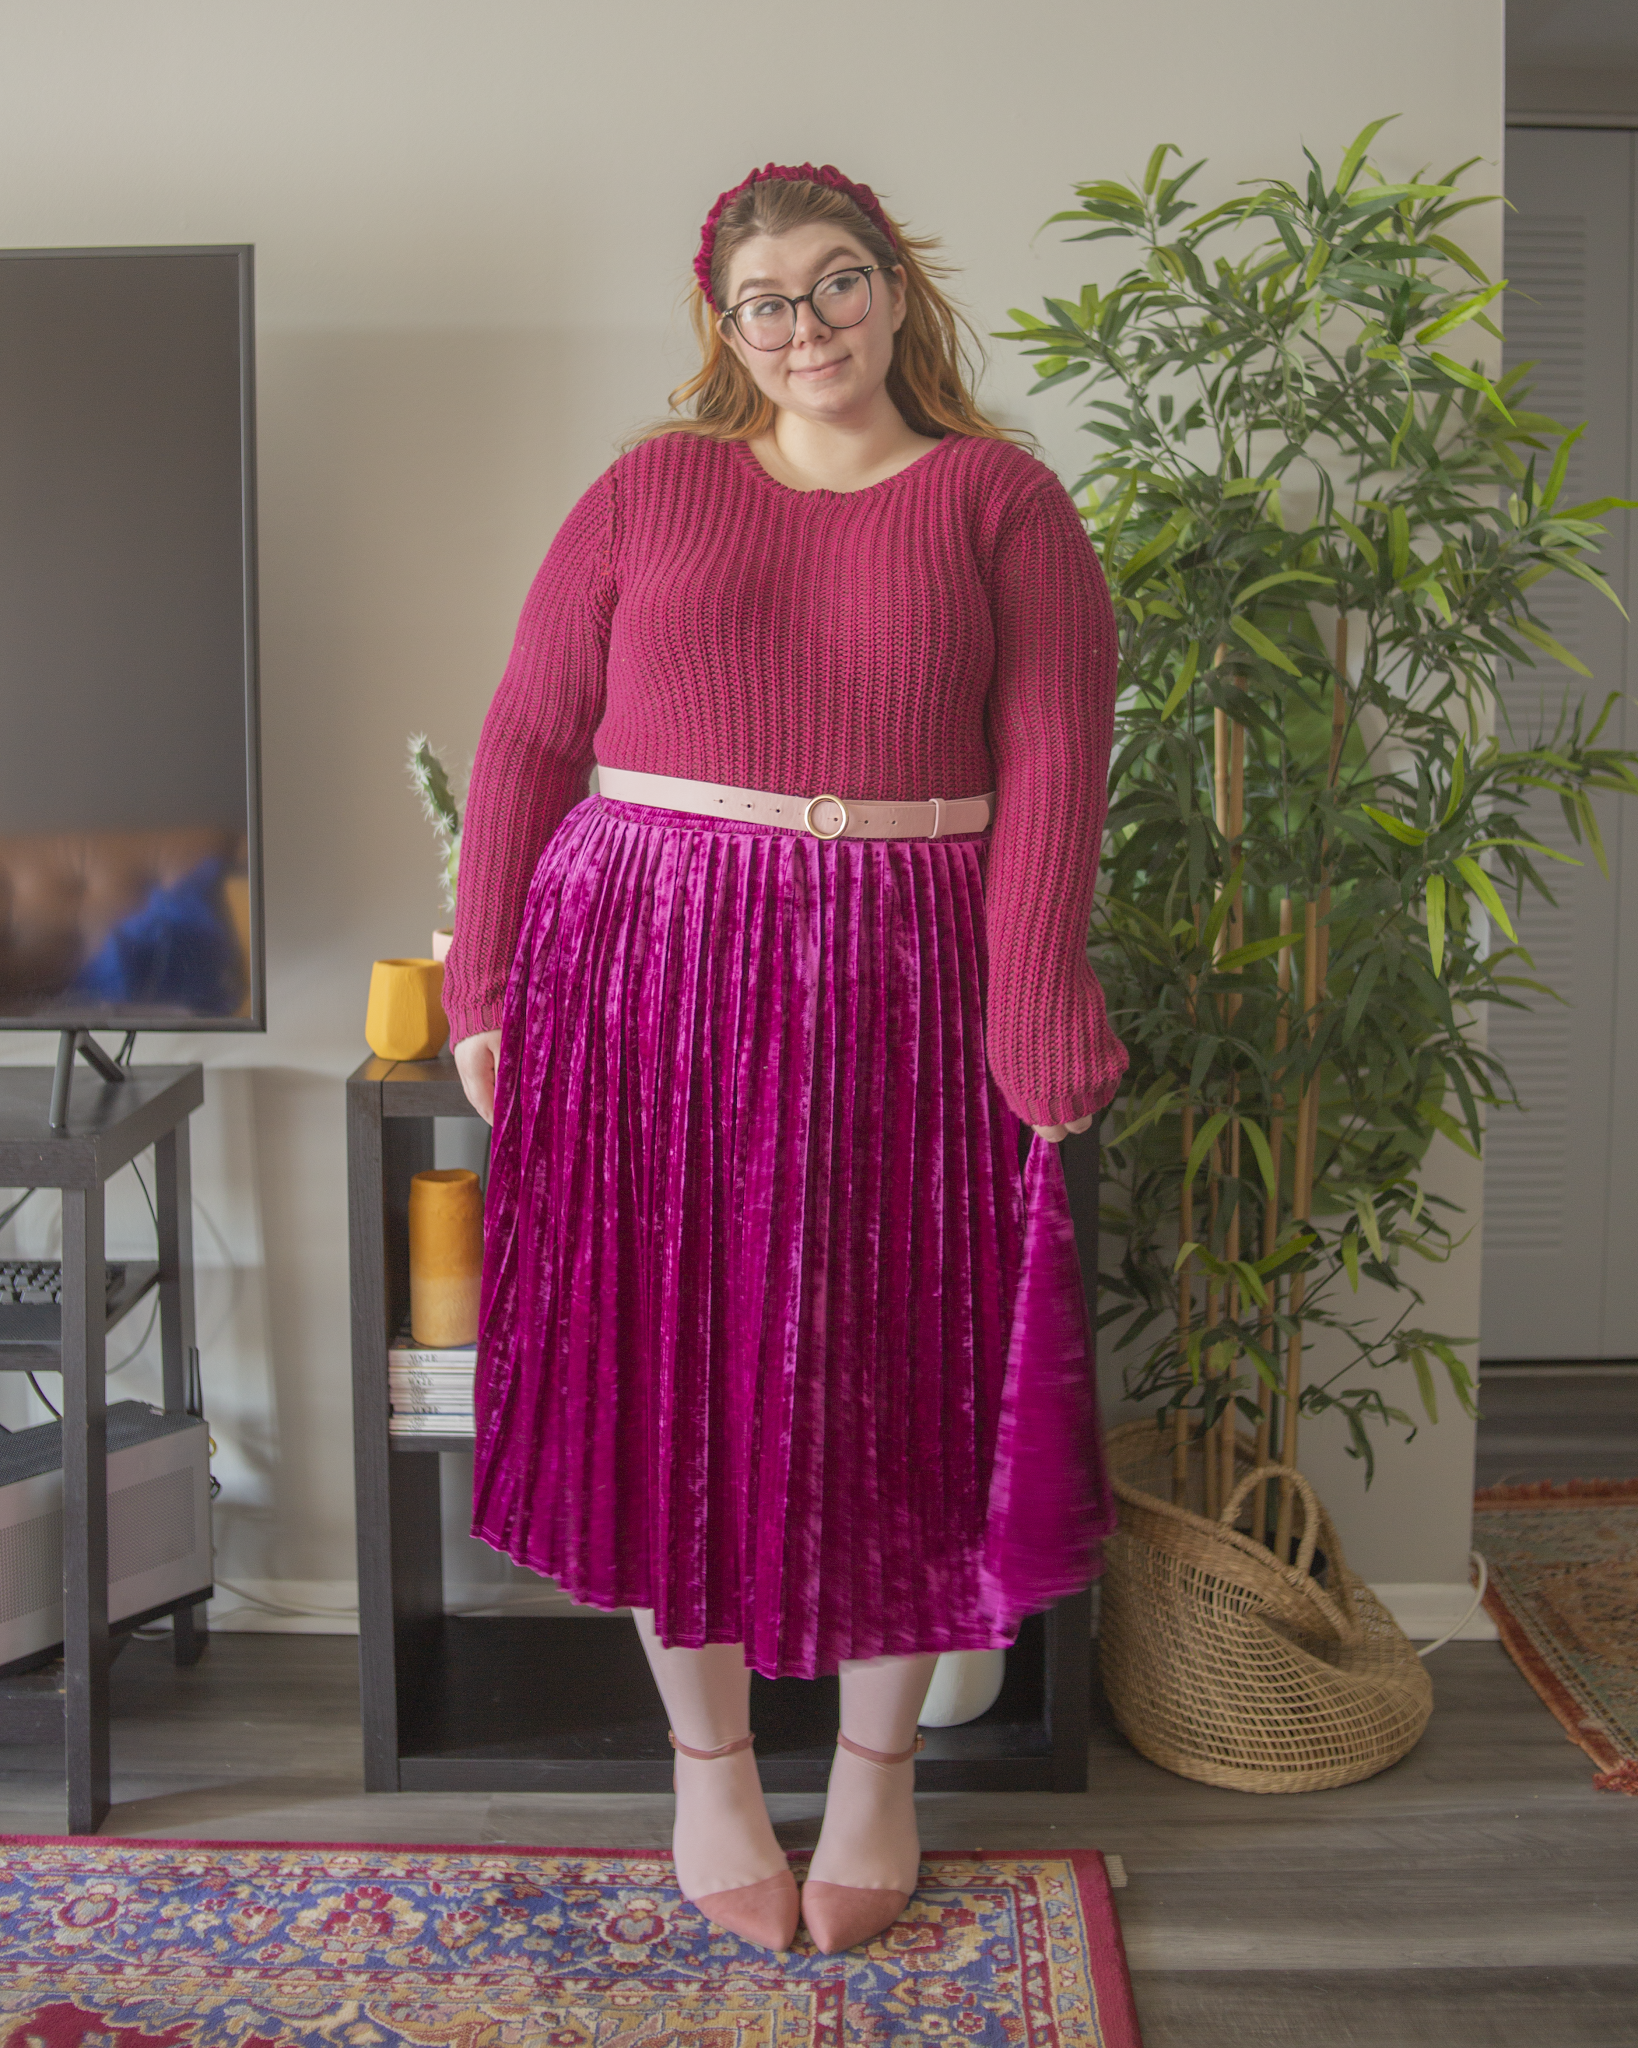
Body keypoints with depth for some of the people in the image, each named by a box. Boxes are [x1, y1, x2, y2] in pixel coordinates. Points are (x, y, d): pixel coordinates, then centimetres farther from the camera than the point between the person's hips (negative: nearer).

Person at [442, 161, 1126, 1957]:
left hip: (901, 992, 0)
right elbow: (528, 737, 5)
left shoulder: (1000, 501, 5)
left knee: (892, 1381, 6)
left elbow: (1051, 773, -3)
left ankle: (877, 1770, 28)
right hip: (655, 966, 1)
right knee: (674, 1370, 6)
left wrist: (1033, 1027, -11)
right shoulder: (649, 490, 8)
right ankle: (707, 1766, 27)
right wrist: (485, 985, -1)